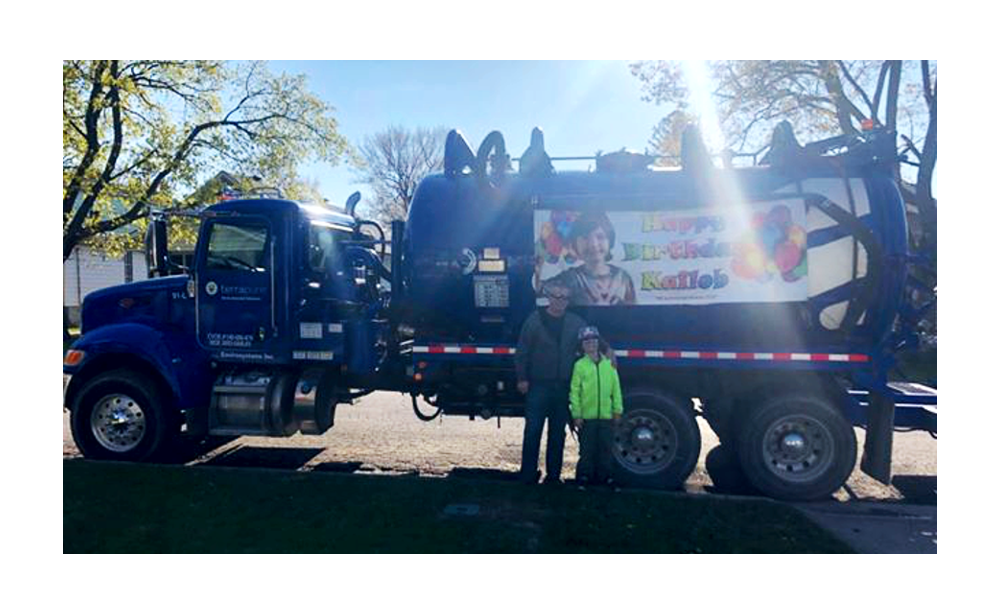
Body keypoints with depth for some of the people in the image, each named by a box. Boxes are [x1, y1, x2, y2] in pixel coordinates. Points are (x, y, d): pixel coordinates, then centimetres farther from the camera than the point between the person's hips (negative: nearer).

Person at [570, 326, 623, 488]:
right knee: (587, 449, 4)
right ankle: (585, 475, 15)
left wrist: (617, 410, 5)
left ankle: (604, 475, 20)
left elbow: (616, 389, 9)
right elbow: (574, 391, -2)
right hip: (586, 416, -2)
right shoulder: (580, 365, 0)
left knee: (605, 448, 9)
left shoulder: (609, 364, 8)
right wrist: (576, 414, -7)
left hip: (606, 415, 3)